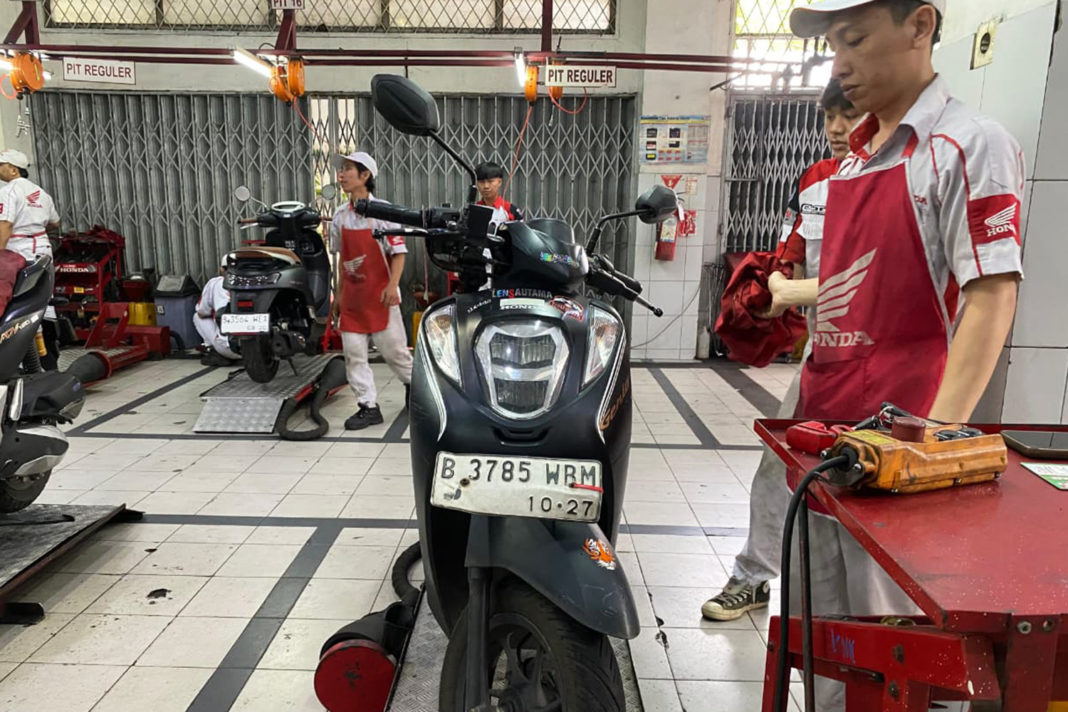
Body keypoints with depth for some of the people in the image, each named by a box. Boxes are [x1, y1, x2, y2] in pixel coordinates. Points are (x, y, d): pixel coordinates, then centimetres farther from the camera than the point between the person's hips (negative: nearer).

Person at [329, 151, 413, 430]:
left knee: (393, 348, 3)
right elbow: (341, 258, 15)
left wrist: (392, 286, -21)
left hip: (379, 294, -5)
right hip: (352, 296, 5)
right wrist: (338, 293, 15)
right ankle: (368, 407, 10)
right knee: (353, 353, 3)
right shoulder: (340, 215, 8)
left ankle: (412, 381, 31)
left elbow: (399, 251, -10)